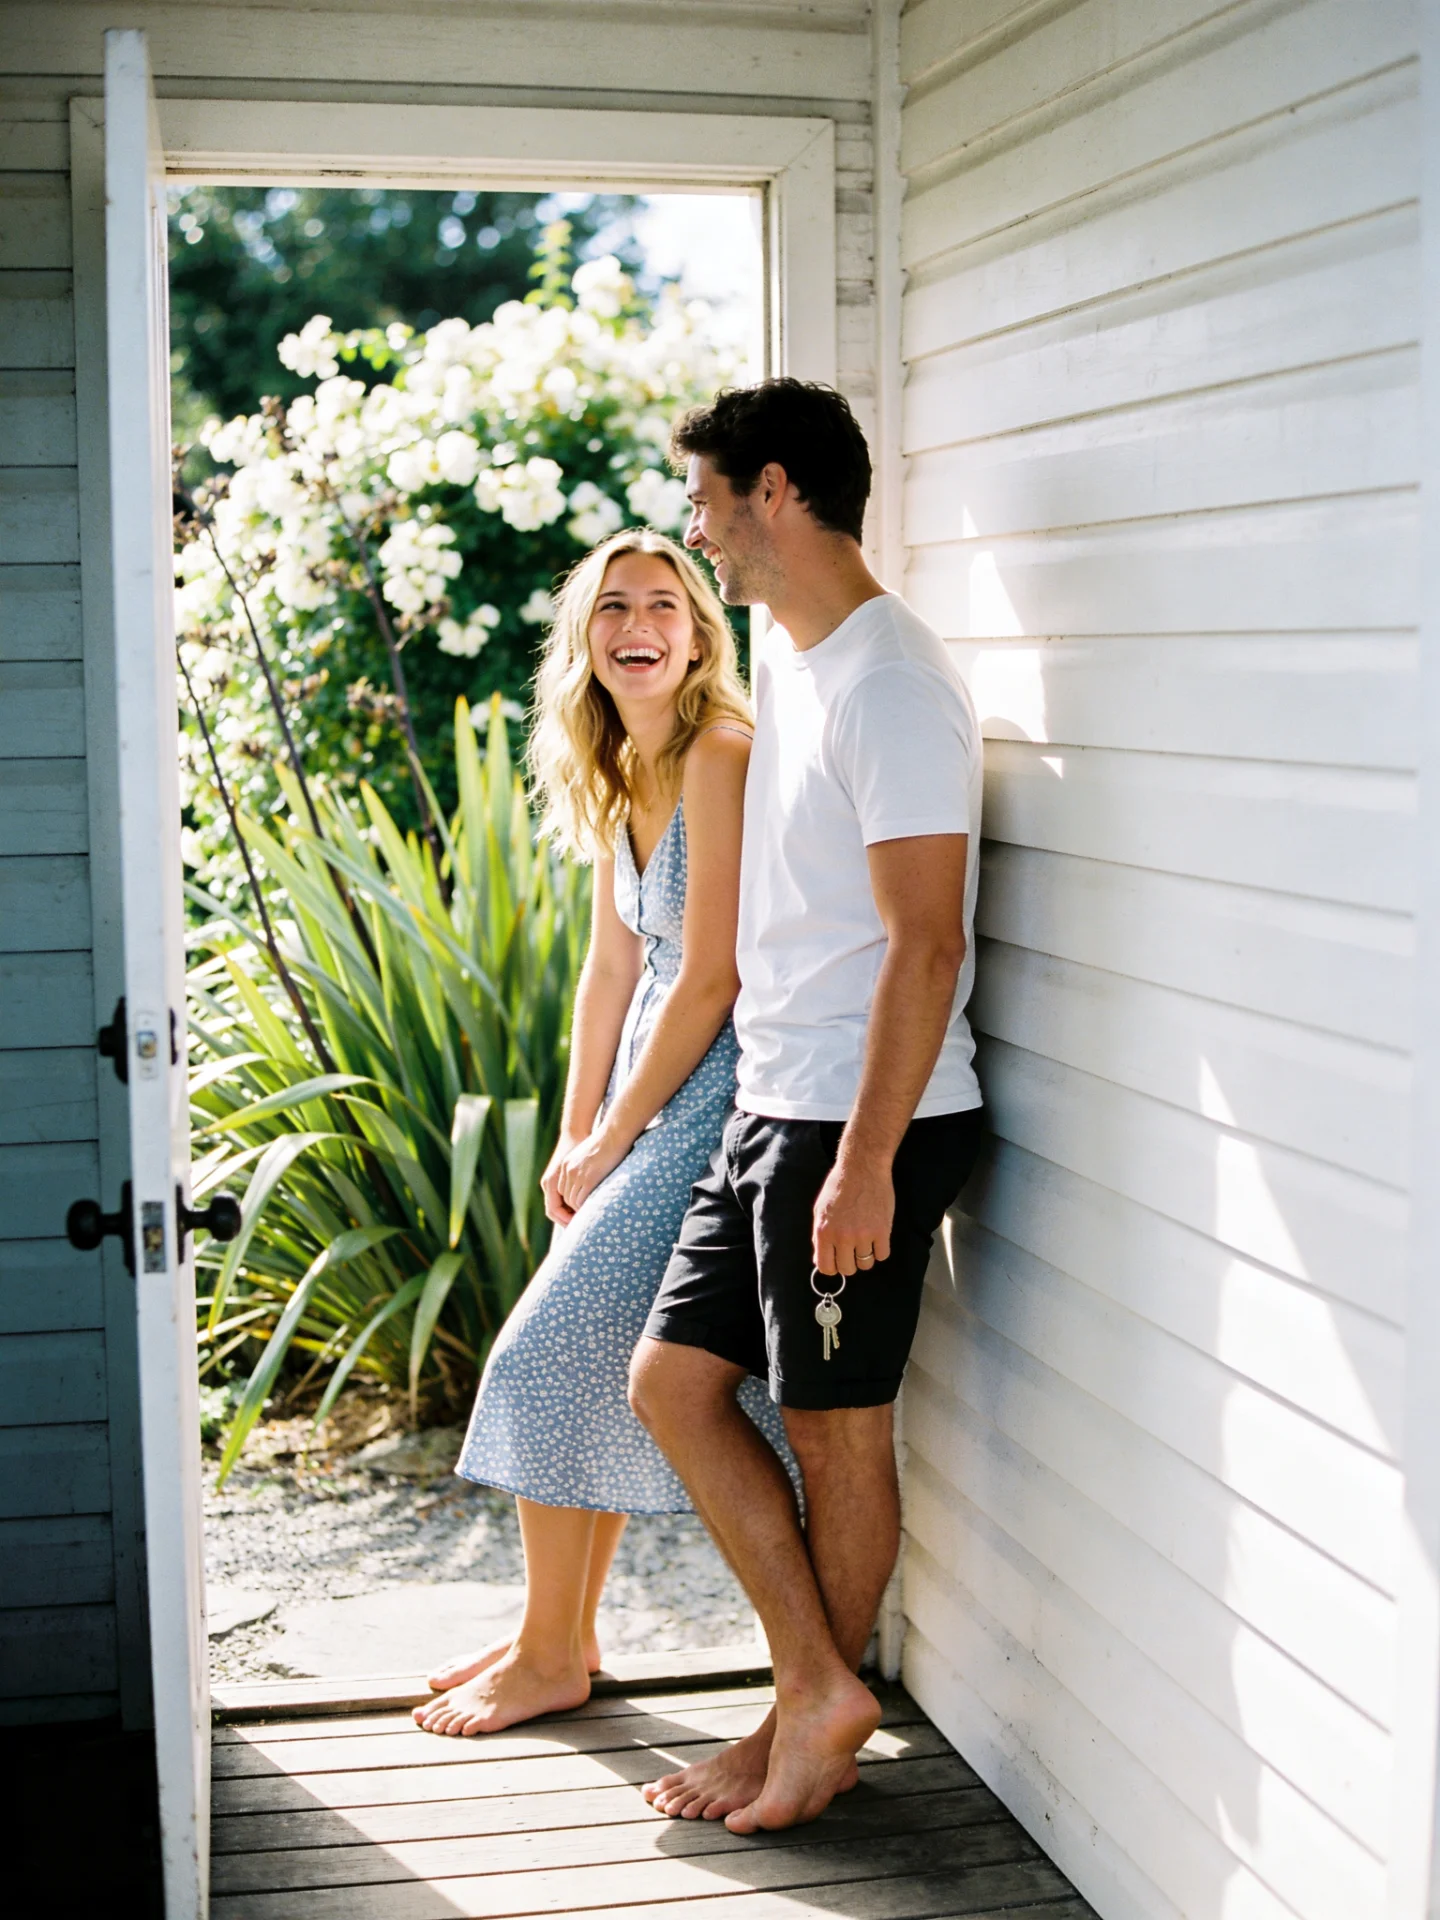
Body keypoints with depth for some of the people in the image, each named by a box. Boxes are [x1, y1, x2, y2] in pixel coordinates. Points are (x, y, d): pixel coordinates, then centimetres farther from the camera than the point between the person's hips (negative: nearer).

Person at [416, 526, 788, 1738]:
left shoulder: (721, 759, -18)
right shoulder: (620, 772, 9)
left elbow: (711, 979, -18)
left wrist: (609, 1143, -10)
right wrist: (574, 1137, 11)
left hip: (717, 1095, -8)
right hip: (652, 1097, 8)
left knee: (560, 1351, -5)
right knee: (603, 1364, 12)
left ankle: (552, 1659, 10)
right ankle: (565, 1631, 26)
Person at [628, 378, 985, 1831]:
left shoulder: (890, 685, -17)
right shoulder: (783, 658, 13)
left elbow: (926, 943, -22)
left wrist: (864, 1159, -23)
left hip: (865, 1123, -10)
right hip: (771, 1108, 10)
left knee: (837, 1427, 2)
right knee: (673, 1379, 10)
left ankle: (816, 1715, 18)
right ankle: (818, 1687, 17)